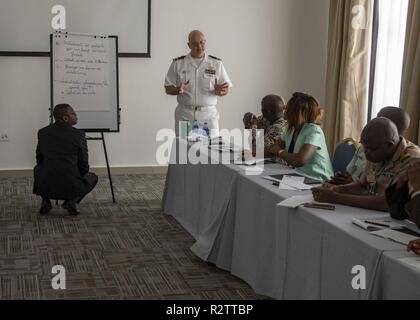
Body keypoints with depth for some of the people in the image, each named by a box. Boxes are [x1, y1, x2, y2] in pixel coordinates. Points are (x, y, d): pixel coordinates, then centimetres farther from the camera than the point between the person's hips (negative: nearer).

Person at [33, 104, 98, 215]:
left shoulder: (42, 132, 5)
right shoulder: (79, 134, -6)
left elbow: (39, 160, 16)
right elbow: (84, 167, 0)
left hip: (46, 188, 3)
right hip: (71, 189, -3)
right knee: (92, 177, 27)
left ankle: (46, 201, 14)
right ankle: (72, 201, 2)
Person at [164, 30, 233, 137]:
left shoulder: (216, 63, 7)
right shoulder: (178, 63, 6)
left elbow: (226, 90, 7)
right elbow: (168, 89, 7)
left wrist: (219, 91, -15)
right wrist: (178, 89, -15)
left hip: (209, 115, 0)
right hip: (184, 115, 0)